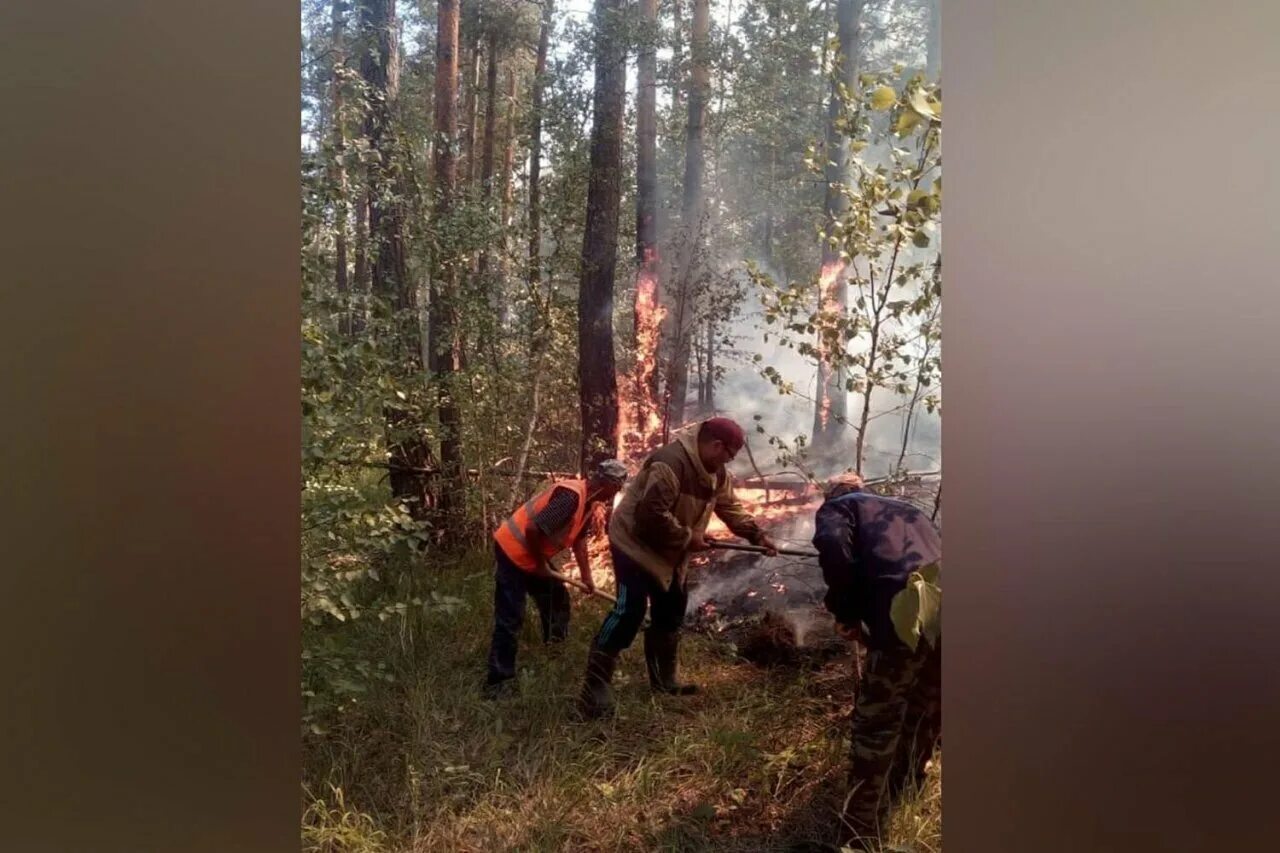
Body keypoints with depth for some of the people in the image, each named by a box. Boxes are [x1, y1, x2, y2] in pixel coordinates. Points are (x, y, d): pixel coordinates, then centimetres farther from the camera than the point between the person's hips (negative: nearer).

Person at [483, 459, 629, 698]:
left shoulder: (587, 500, 3)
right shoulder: (571, 495, -29)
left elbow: (579, 538, 15)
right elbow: (533, 530, -32)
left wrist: (586, 577, 17)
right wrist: (540, 565, -17)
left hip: (534, 555, 10)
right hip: (512, 552, -10)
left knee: (557, 598, 22)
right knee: (510, 620, -9)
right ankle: (498, 682, -3)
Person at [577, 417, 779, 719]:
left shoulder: (717, 473, 3)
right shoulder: (672, 462, -29)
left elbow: (731, 508, 11)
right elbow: (653, 513, -33)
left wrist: (757, 535, 0)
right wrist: (687, 538, -23)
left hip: (668, 552, 10)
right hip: (637, 541, -10)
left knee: (670, 612, 15)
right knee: (630, 611, -17)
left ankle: (664, 679, 30)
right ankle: (594, 689, -12)